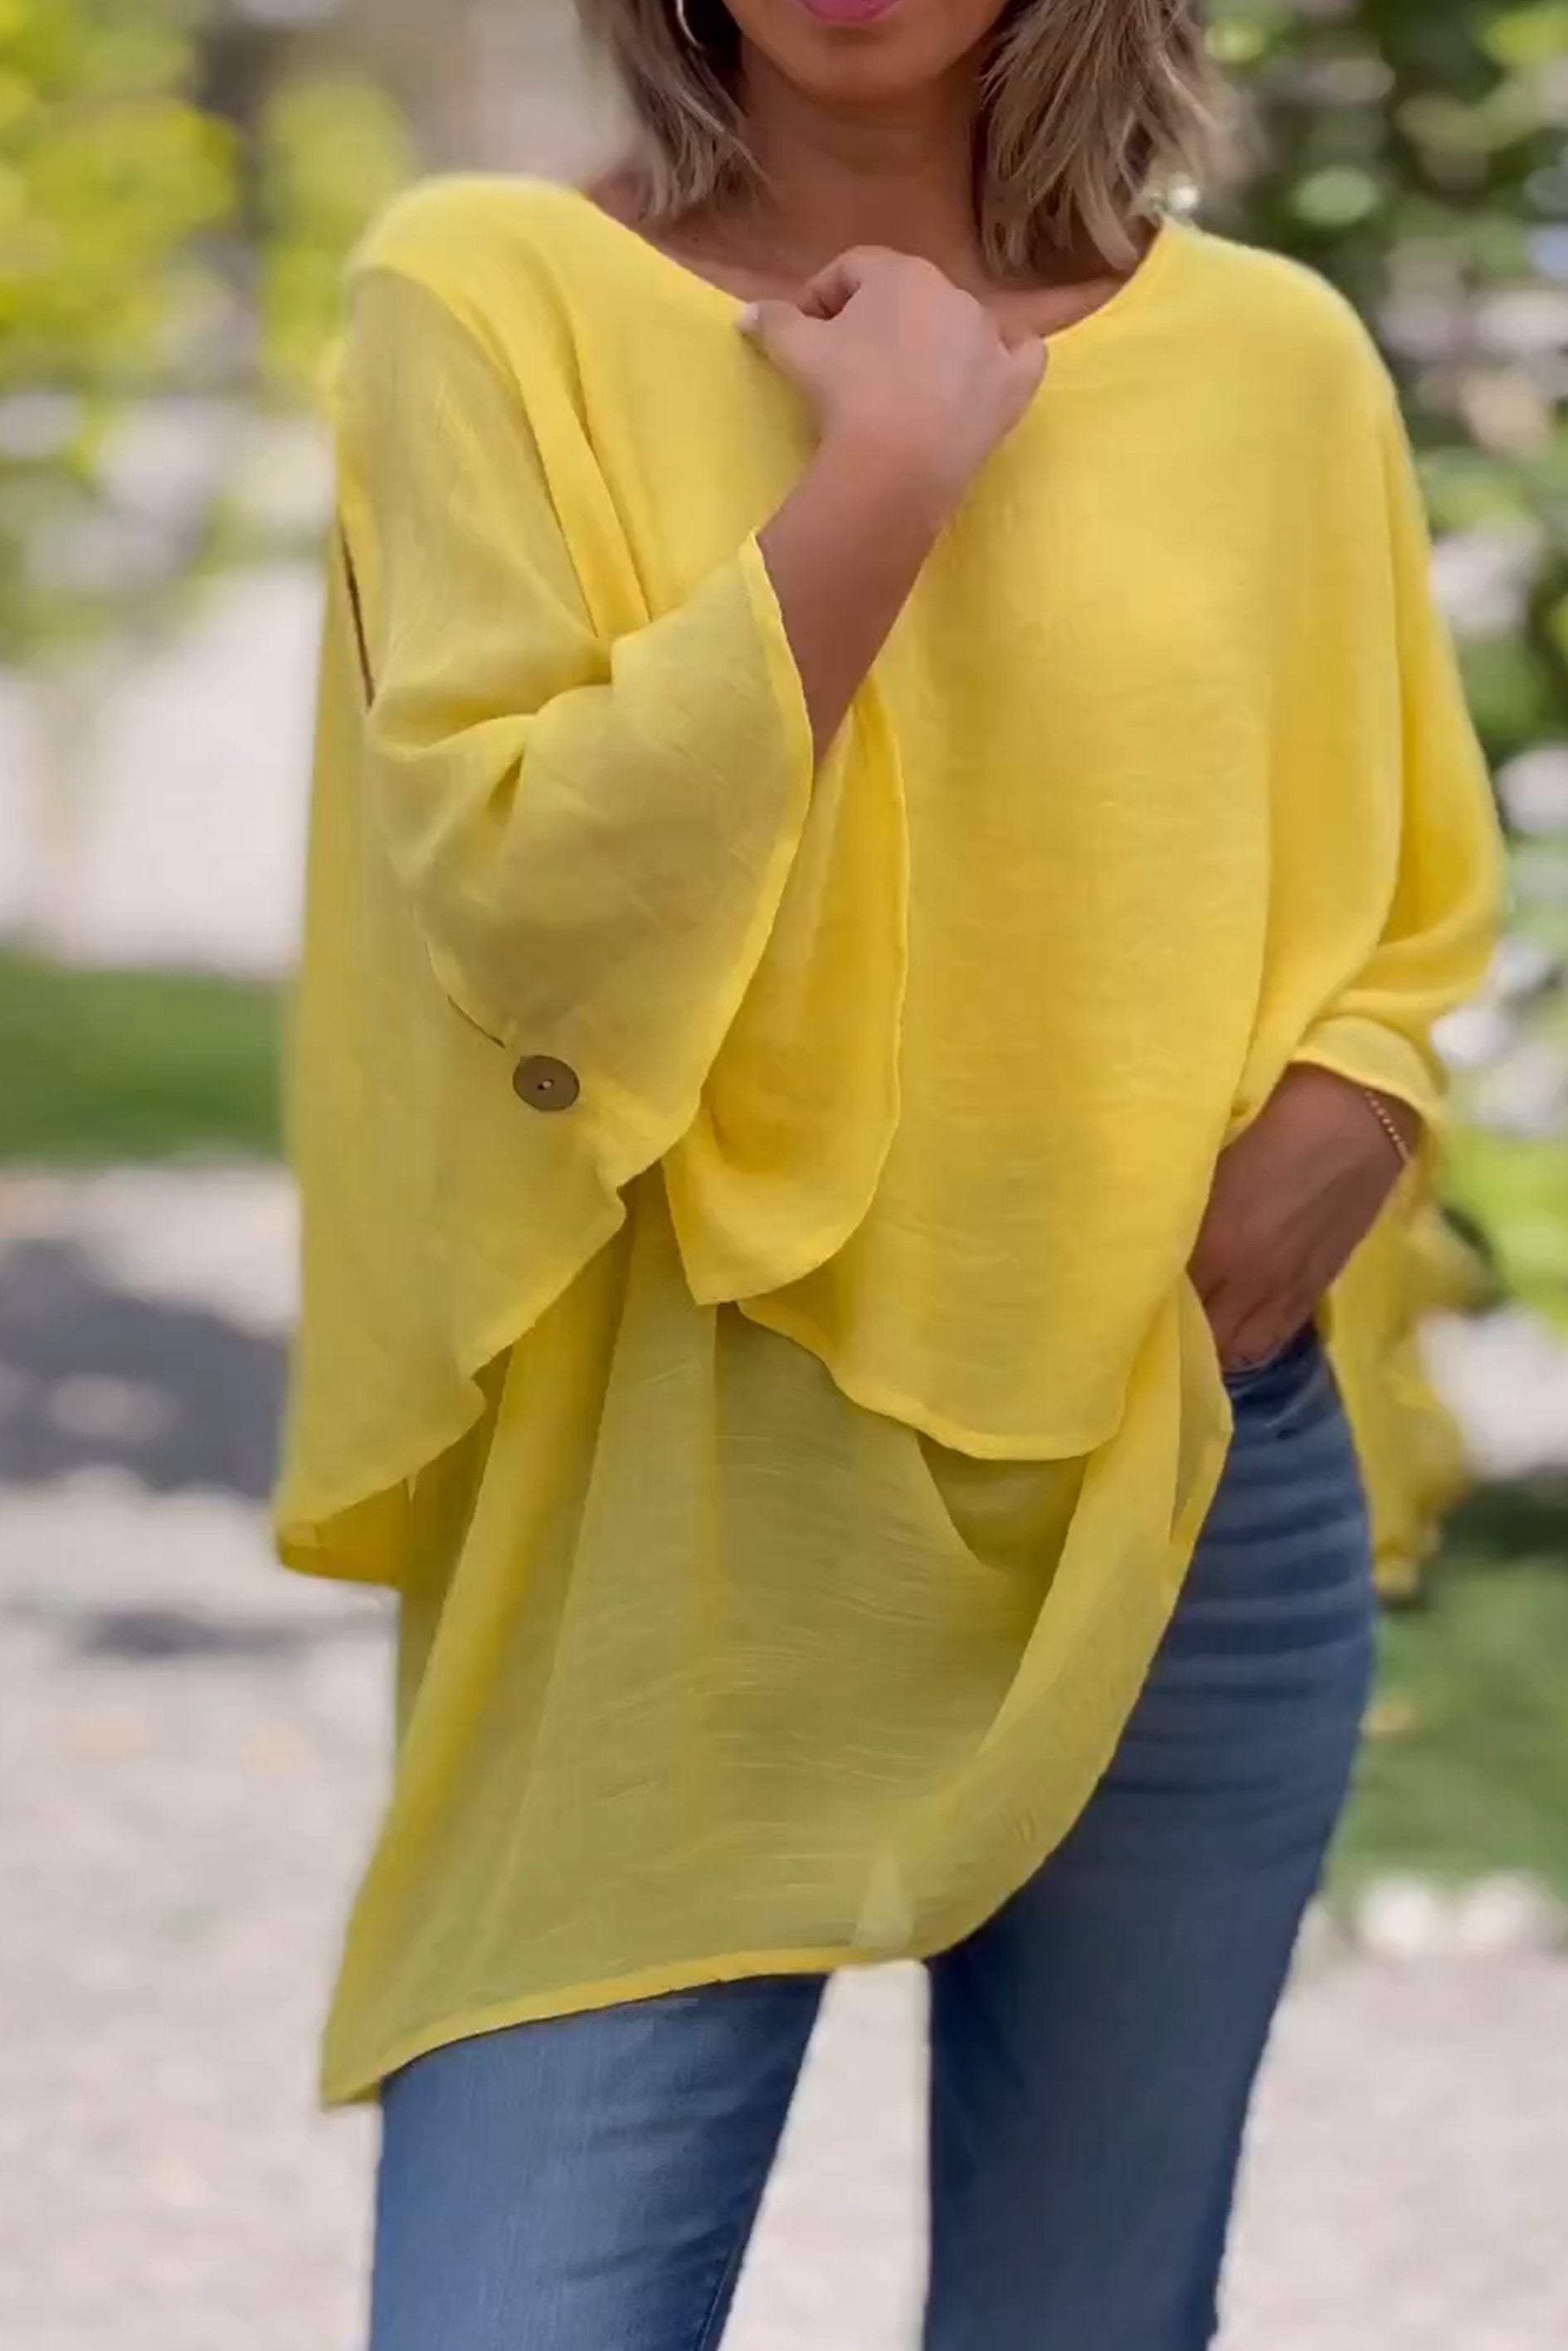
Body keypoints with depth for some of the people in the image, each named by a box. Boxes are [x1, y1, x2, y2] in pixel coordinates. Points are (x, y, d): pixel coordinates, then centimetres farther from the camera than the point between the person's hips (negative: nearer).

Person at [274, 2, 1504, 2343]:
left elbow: (1404, 932, 12)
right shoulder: (490, 297, -4)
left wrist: (1303, 1188, -8)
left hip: (1189, 1520, 3)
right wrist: (884, 471, -16)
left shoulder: (1276, 359, 3)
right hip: (668, 1530, -2)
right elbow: (525, 900, -15)